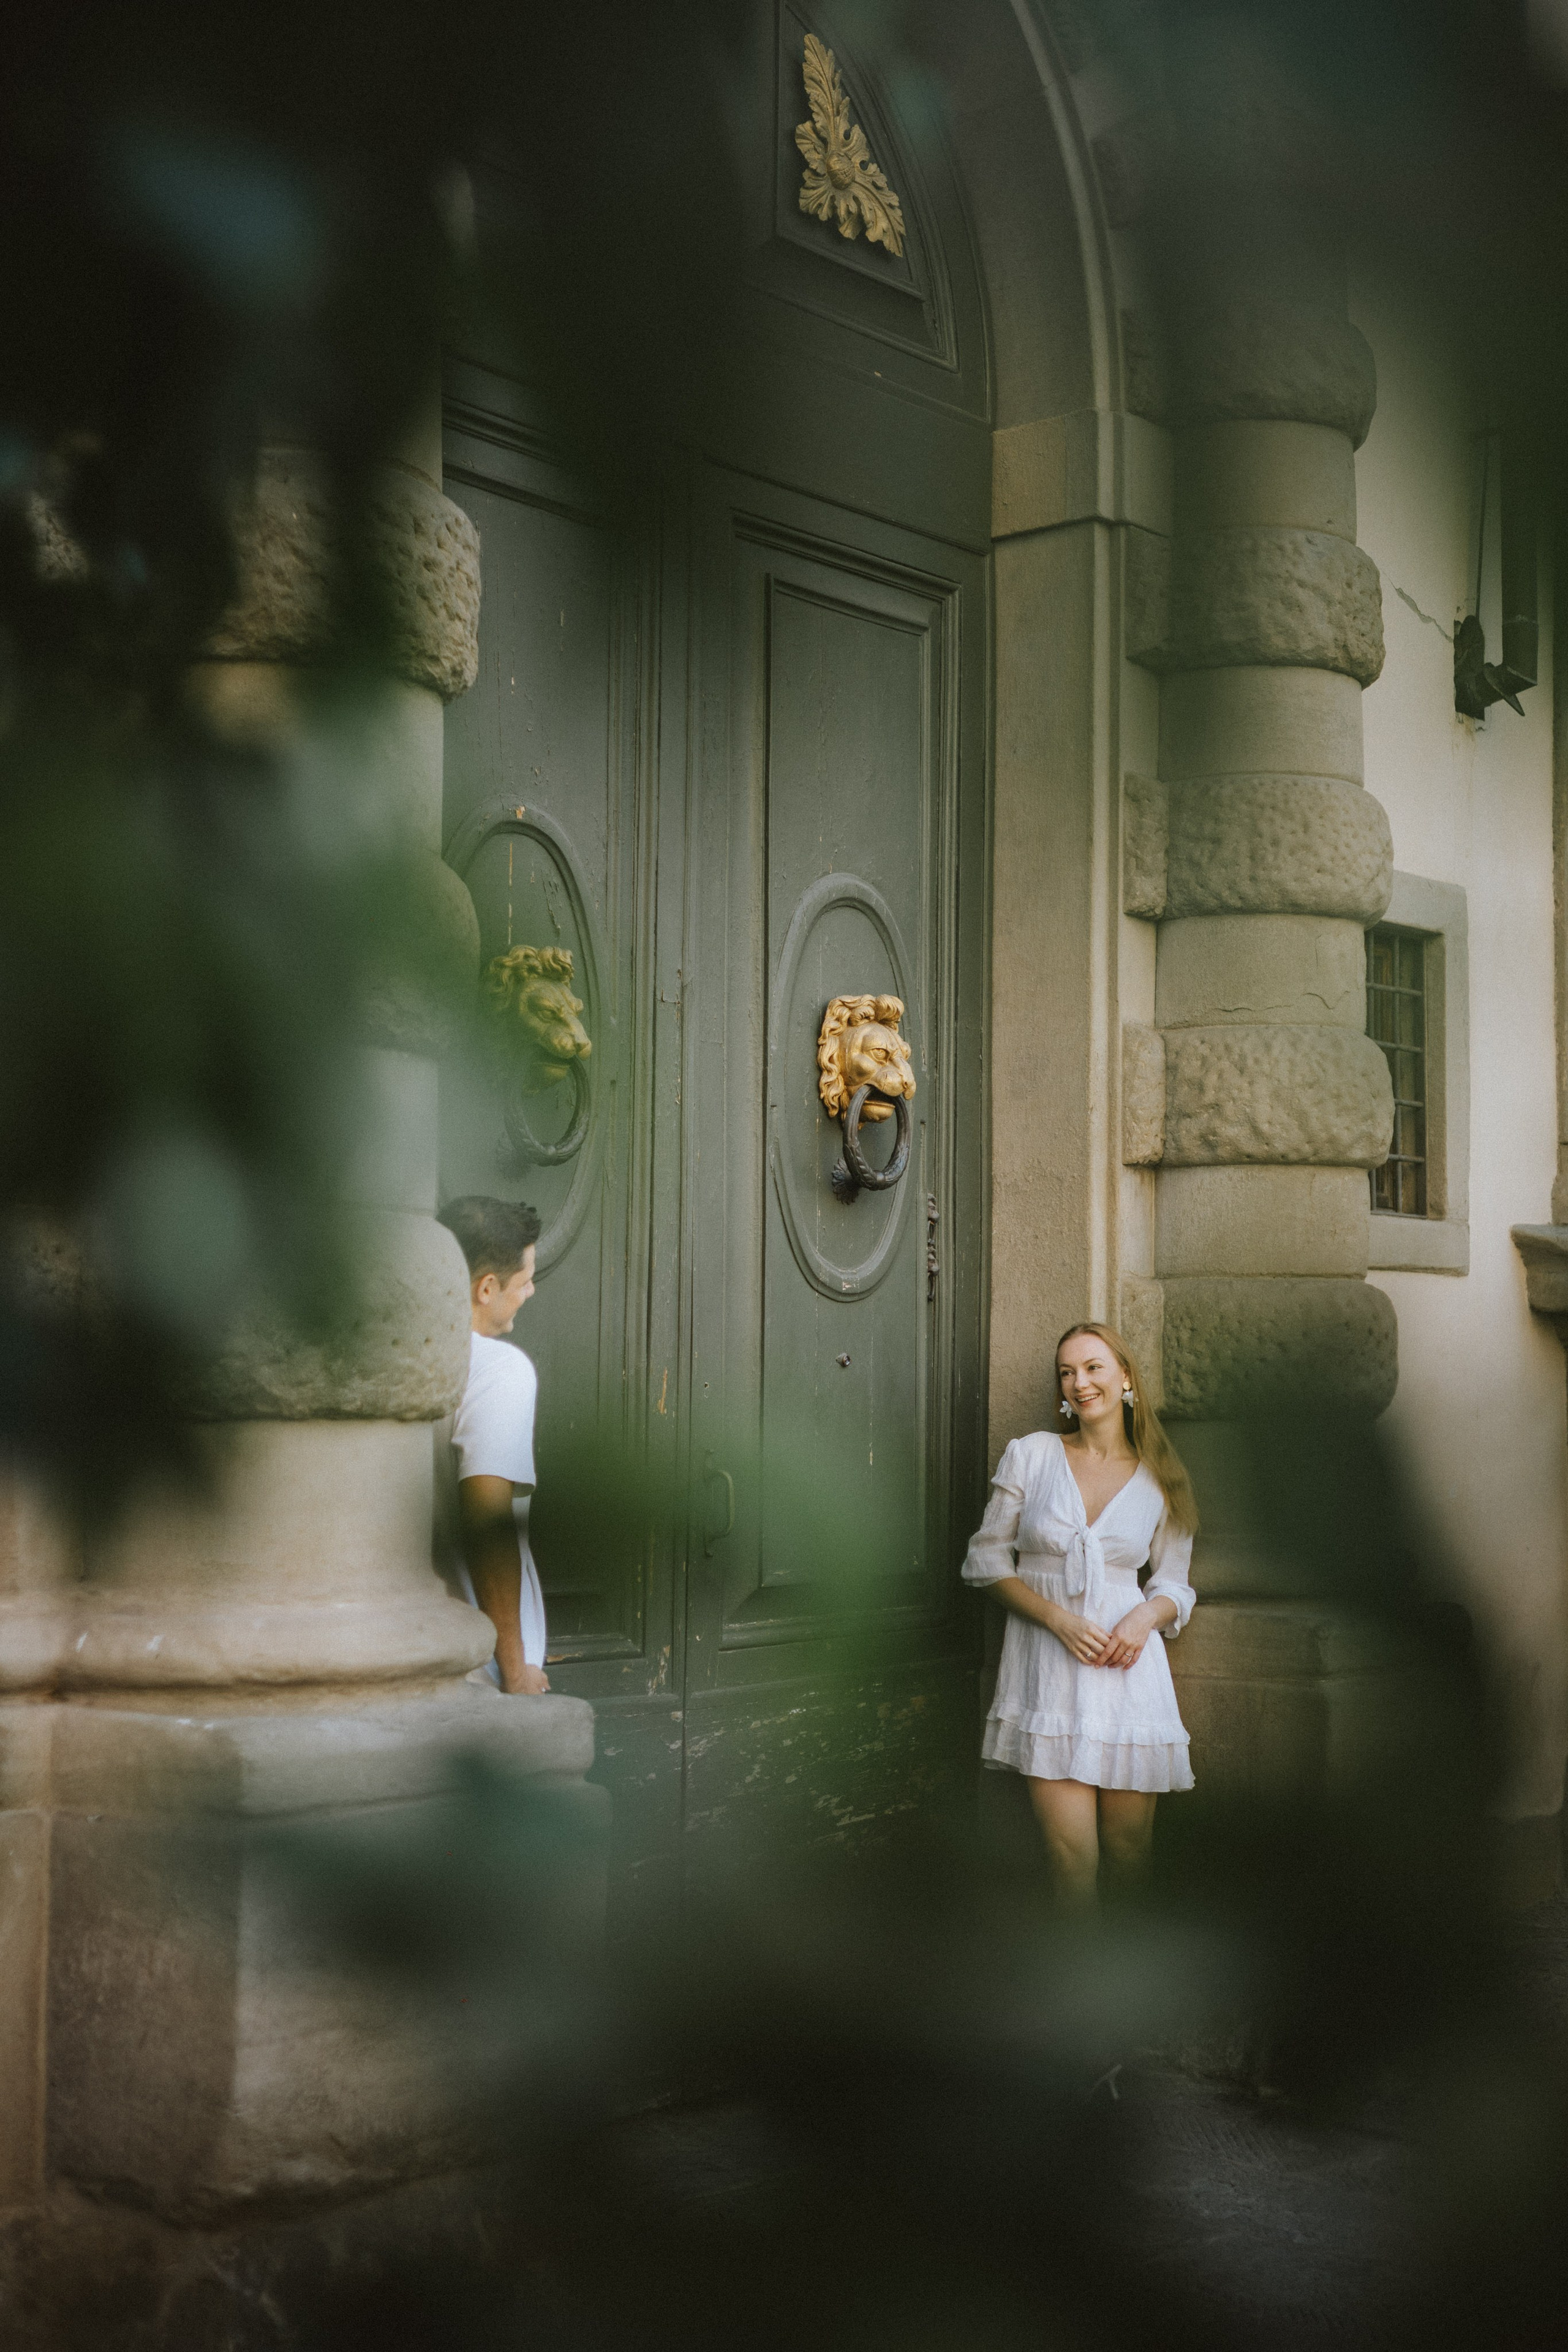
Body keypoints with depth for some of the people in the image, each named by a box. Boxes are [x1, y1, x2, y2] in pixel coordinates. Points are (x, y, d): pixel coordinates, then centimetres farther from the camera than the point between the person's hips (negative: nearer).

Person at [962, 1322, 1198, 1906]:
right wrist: (1058, 1618, -10)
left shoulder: (1160, 1480, 7)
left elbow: (1174, 1585, 14)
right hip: (1046, 1665, -1)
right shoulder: (1030, 1455, 3)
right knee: (1072, 1854, -11)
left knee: (1128, 1851, 3)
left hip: (1128, 1666, 1)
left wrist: (1146, 1617, -10)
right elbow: (986, 1558, 4)